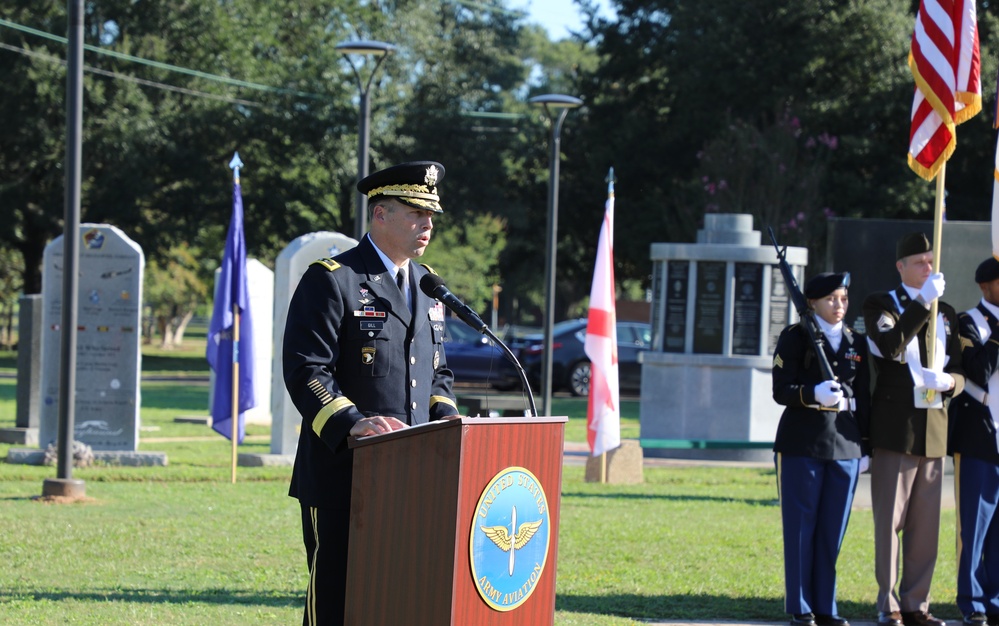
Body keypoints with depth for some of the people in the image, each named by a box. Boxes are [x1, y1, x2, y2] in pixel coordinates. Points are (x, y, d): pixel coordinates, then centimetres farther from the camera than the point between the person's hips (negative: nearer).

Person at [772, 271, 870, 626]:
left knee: (833, 530, 6)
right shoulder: (796, 338, -2)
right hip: (802, 443, -4)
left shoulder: (856, 343, 12)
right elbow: (781, 390, -9)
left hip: (845, 446, 4)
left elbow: (864, 396, 15)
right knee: (801, 527, 0)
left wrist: (865, 440, 9)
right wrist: (814, 394, -26)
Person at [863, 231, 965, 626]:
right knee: (890, 520, -4)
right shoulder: (881, 306, 1)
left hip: (934, 427, 5)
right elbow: (891, 346, -20)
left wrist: (947, 382, -10)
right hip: (894, 427, -5)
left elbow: (959, 374, 14)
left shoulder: (946, 314, 16)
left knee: (926, 523, 6)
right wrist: (924, 302, -22)